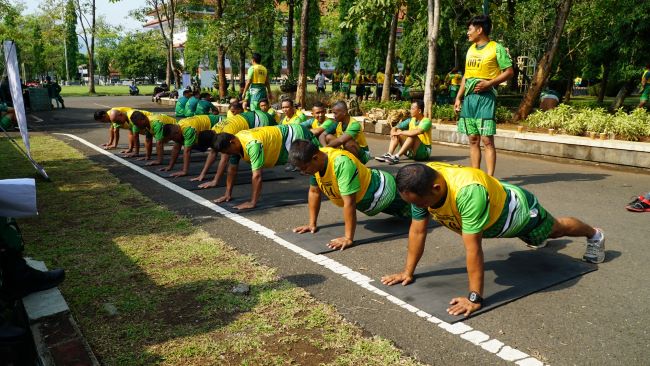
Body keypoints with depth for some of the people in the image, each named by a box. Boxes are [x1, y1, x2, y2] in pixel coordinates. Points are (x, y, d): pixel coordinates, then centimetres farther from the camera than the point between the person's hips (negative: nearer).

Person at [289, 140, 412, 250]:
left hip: (381, 190, -8)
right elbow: (314, 192, -5)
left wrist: (348, 238, -38)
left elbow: (349, 202, -41)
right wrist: (312, 224, -3)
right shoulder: (316, 160, -17)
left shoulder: (341, 163, -43)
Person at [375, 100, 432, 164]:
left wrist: (400, 133, -26)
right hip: (411, 151, 6)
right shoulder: (410, 120, 4)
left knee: (413, 135, -32)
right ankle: (389, 154, -26)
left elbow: (416, 132, -34)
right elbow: (394, 128, 3)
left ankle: (397, 156, -38)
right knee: (397, 131, -6)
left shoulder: (426, 121, -15)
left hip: (424, 152, -6)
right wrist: (393, 132, -21)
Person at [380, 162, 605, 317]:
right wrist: (408, 271, -14)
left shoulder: (467, 192, -50)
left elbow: (473, 248, -46)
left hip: (519, 209, -5)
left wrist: (475, 298, -41)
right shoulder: (422, 185, -29)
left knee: (555, 228, 27)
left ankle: (594, 235, 57)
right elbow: (418, 231, -18)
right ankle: (537, 239, 72)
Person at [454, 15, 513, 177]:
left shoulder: (496, 48, -3)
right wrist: (458, 97, 13)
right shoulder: (471, 49, 17)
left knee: (487, 139, -9)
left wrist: (489, 83, -16)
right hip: (469, 98, 7)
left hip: (486, 97, -6)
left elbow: (509, 71, -5)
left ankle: (490, 177, -5)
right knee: (473, 139, 7)